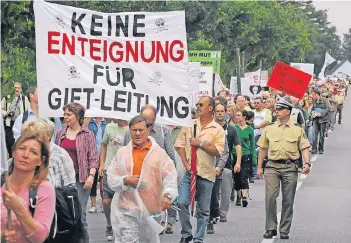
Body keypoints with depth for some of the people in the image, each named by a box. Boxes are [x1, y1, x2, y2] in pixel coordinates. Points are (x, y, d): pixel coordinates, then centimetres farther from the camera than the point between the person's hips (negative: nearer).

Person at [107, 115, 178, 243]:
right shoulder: (122, 152, 7)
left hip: (151, 209, 1)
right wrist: (125, 180, -13)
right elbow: (111, 178, 6)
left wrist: (168, 195, -23)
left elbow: (170, 177, -5)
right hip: (126, 209, -1)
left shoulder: (159, 152, 3)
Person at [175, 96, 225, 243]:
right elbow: (180, 145, 6)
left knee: (203, 210, 5)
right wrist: (186, 163, -5)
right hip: (189, 172, 1)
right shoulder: (189, 125, 7)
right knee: (182, 203, -9)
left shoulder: (218, 130, 0)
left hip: (206, 174, -1)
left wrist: (201, 144, -13)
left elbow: (218, 152, -8)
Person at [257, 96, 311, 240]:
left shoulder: (297, 130, 6)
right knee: (270, 198, -8)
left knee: (288, 200, 3)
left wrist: (307, 163, -13)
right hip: (272, 166, 1)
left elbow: (304, 147, 3)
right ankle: (271, 228, 1)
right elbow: (263, 148, 15)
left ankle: (284, 230, 11)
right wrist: (259, 167, 12)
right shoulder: (270, 129, 11)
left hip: (290, 167, -1)